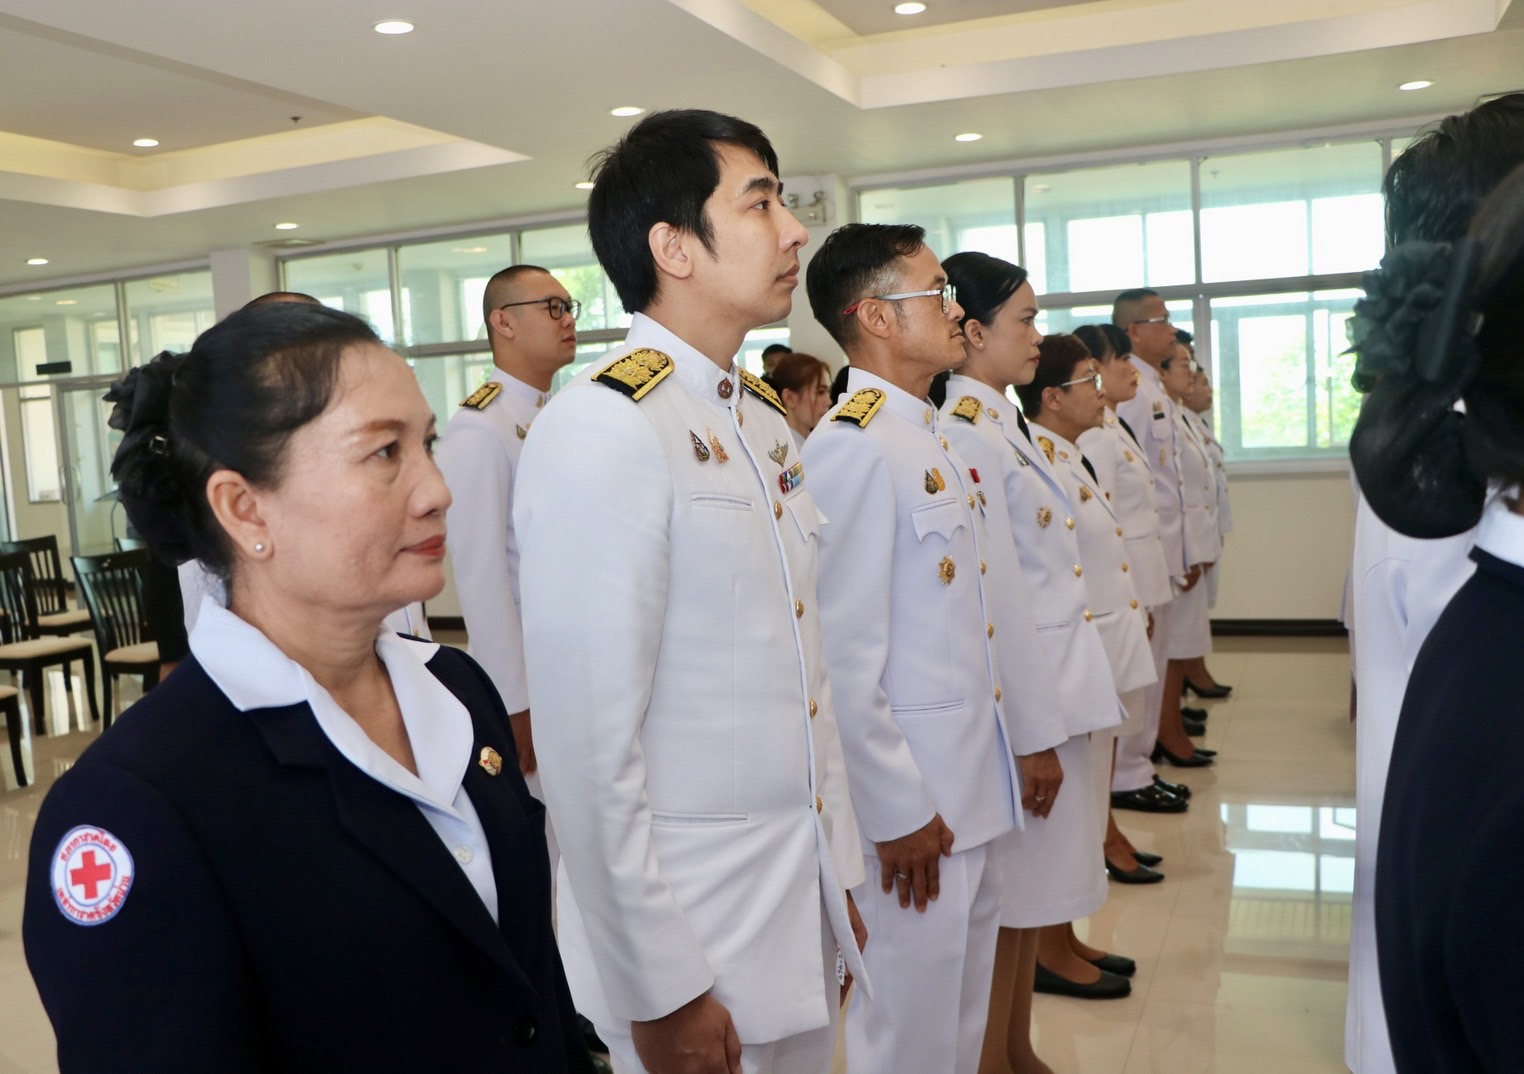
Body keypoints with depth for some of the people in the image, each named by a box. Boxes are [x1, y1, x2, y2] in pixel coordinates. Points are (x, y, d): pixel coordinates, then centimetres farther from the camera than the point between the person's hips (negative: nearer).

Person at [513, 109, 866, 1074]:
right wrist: (659, 989, -16)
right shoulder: (599, 429, -19)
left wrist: (843, 875, 12)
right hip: (695, 934, -7)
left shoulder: (767, 419, 7)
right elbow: (591, 742, -20)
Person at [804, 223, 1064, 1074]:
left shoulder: (940, 438, 10)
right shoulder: (851, 447, -19)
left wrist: (1037, 733, 15)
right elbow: (844, 656, -22)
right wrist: (896, 813, -18)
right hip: (914, 808, -9)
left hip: (976, 786, 9)